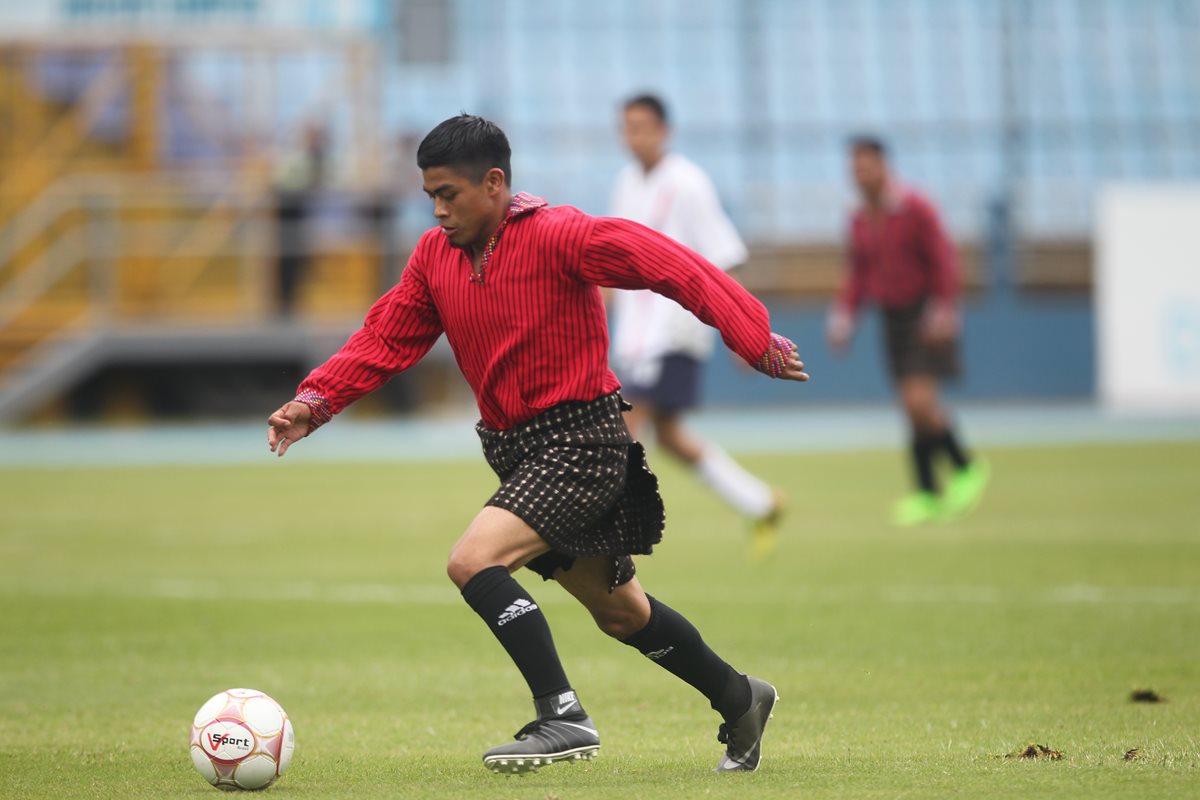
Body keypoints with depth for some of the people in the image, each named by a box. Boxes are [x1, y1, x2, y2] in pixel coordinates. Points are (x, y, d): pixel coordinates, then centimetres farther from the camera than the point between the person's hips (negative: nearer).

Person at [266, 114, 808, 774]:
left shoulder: (557, 235, -17)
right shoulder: (435, 255, 5)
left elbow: (667, 266, -19)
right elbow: (387, 337, 7)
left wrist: (753, 337, -23)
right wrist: (316, 401, -7)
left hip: (581, 441, -8)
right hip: (516, 448, 8)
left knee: (474, 560, -24)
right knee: (619, 611, 17)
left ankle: (564, 719, -19)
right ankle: (740, 700, 36)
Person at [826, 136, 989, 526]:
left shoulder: (916, 209, -12)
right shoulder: (860, 220, 7)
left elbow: (944, 263, -13)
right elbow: (859, 275, 14)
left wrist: (943, 312, -21)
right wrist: (844, 314, 1)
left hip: (926, 315, -6)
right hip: (894, 318, 6)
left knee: (920, 402, -17)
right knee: (914, 409, 5)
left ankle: (966, 468, 3)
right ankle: (928, 494, 11)